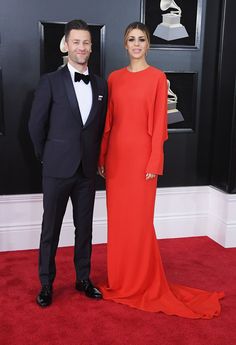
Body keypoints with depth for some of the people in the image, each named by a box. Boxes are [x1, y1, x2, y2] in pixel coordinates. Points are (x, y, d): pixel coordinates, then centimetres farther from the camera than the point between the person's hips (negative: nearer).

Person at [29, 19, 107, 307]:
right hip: (58, 170, -3)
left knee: (84, 227, 13)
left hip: (87, 170, 4)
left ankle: (83, 279, 29)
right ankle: (46, 284, 23)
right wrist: (47, 157, 5)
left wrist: (94, 158, 10)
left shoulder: (101, 85, 6)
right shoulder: (50, 81, -6)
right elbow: (36, 125, -1)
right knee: (51, 228, 8)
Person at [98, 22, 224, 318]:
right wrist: (101, 155, 7)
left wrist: (154, 162, -11)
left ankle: (144, 283, 19)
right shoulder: (114, 78, 10)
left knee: (139, 219, 2)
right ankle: (119, 281, 26)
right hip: (116, 154, 5)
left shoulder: (157, 77, -3)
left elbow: (159, 123, -7)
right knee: (117, 218, 10)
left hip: (141, 153, -4)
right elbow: (108, 120, 10)